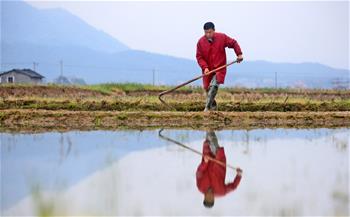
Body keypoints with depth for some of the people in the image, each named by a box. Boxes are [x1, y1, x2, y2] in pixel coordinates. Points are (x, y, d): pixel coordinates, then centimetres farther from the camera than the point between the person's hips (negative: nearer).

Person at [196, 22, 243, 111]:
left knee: (213, 86, -23)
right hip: (208, 70, 3)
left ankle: (207, 108, -25)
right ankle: (213, 107, 29)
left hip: (219, 68, -3)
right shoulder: (201, 42, -7)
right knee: (207, 88, 7)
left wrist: (239, 54, -6)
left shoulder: (222, 37, -9)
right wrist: (205, 67, -19)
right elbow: (199, 56, -5)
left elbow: (233, 43, 4)